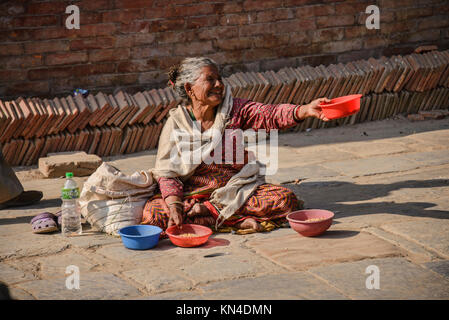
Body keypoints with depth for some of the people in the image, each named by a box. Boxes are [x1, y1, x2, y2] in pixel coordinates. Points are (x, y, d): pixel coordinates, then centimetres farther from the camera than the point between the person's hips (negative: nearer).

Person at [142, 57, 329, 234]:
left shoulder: (235, 109, -2)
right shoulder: (176, 123, -4)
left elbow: (270, 115, -19)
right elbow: (166, 172, -8)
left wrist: (305, 110, -38)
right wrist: (174, 207, -26)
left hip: (238, 188, 1)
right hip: (194, 193, -1)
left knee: (286, 200, -23)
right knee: (151, 212, -29)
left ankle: (207, 209, -17)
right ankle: (236, 220, -25)